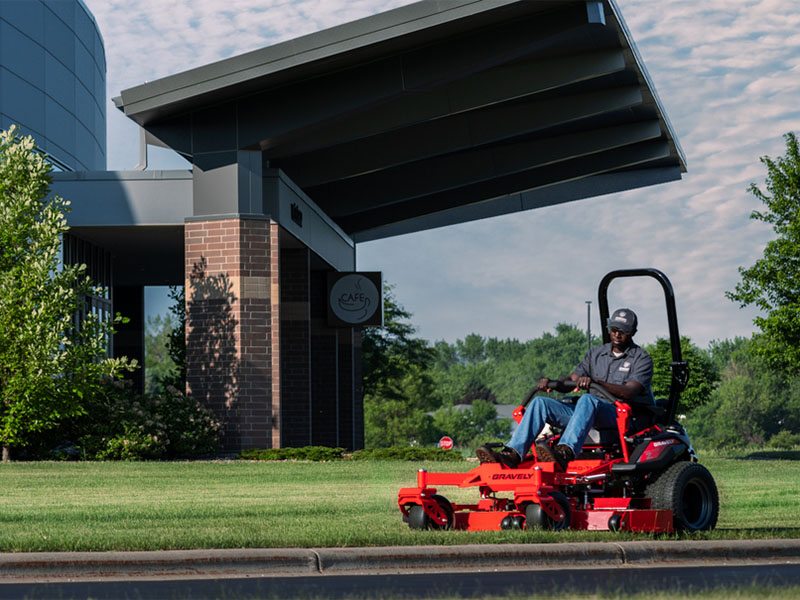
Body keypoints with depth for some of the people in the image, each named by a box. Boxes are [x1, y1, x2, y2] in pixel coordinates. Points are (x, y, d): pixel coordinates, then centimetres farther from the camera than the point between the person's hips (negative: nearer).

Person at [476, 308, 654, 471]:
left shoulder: (641, 359, 3)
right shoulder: (596, 354, 21)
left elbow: (629, 392, -14)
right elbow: (570, 382, 16)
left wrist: (595, 382, -26)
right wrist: (551, 384, -7)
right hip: (591, 412, 6)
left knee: (588, 400, -38)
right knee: (540, 402, -13)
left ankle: (565, 453, -60)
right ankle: (513, 453, -33)